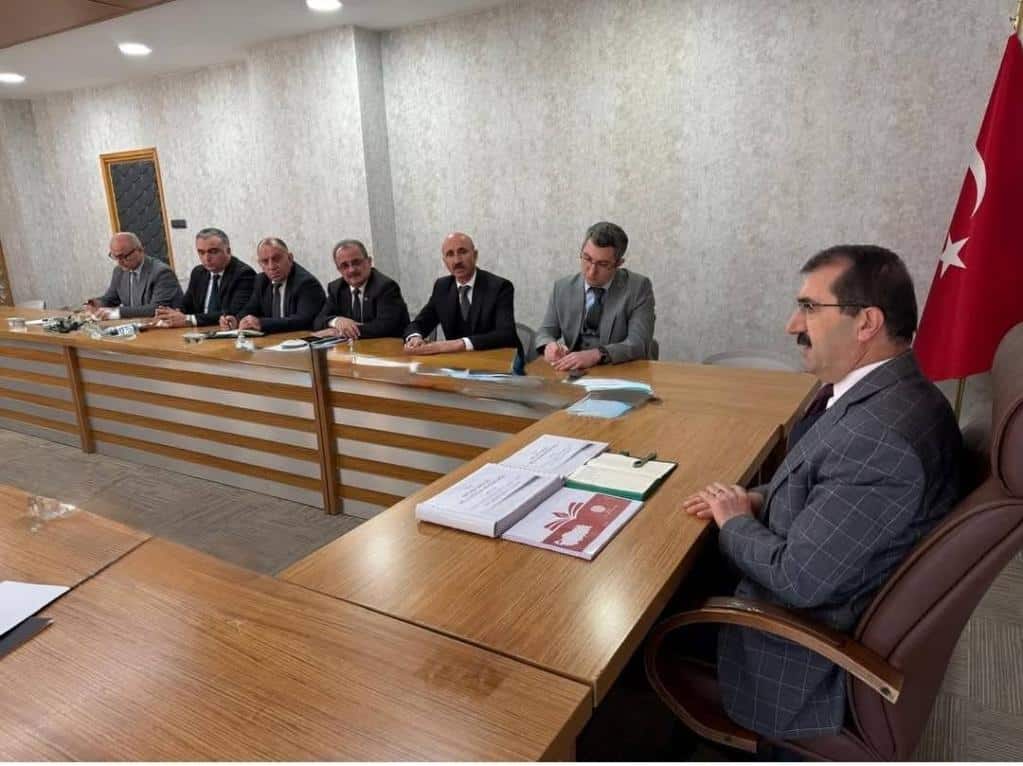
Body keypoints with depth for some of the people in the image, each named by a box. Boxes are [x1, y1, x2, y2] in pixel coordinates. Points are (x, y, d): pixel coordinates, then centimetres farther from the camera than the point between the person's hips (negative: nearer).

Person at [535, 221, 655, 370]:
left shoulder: (639, 287, -4)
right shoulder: (563, 287, 5)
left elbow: (639, 344, -13)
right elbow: (546, 332, 9)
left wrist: (596, 355, -27)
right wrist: (549, 345, -14)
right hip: (572, 372, 3)